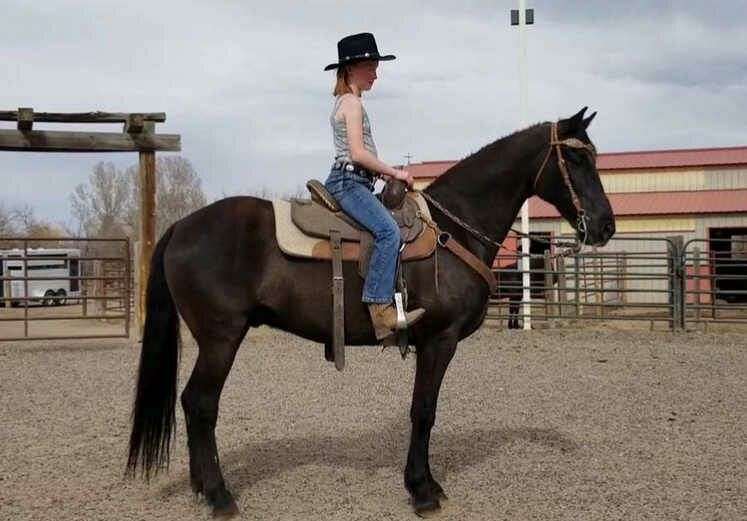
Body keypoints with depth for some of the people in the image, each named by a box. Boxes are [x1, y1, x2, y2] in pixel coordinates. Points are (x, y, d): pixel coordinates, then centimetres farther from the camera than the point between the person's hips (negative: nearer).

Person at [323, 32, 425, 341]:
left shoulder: (345, 102, 23)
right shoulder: (352, 102, -8)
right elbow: (358, 153, -18)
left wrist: (384, 173, 16)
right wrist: (395, 173, -10)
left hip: (348, 181, 11)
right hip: (349, 182, -11)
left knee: (388, 231, 12)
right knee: (388, 231, -27)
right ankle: (380, 308, -33)